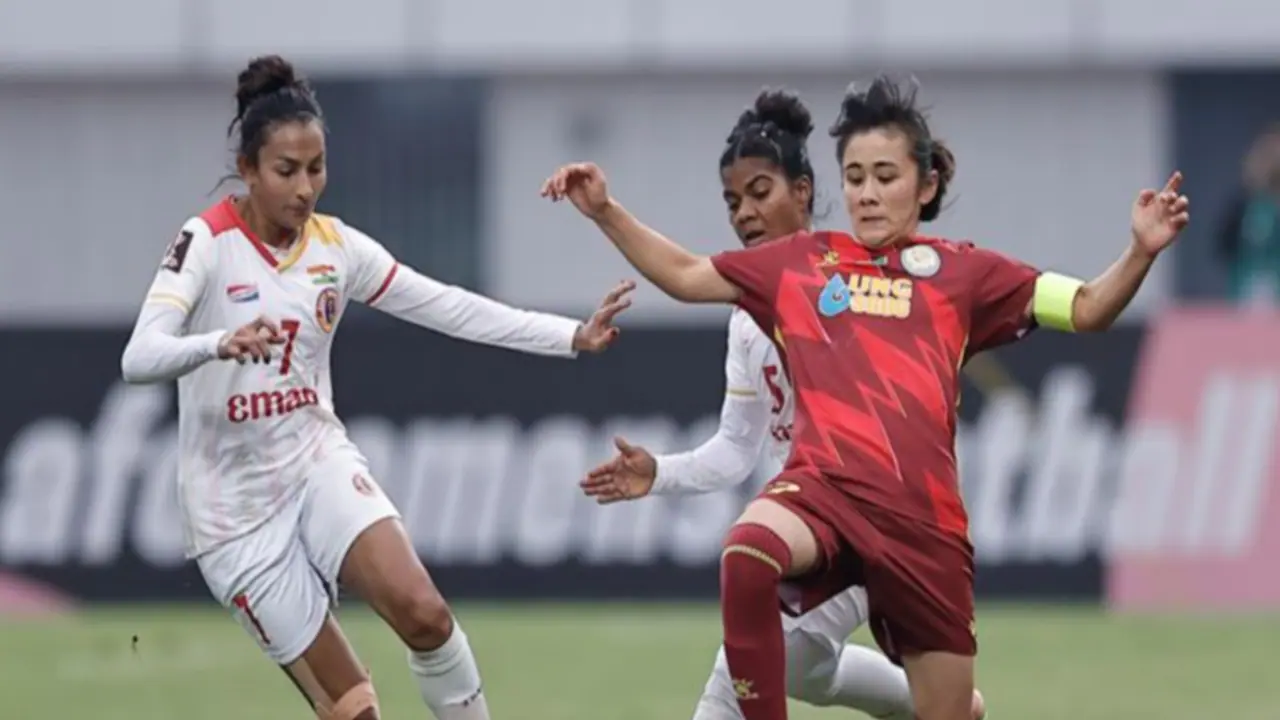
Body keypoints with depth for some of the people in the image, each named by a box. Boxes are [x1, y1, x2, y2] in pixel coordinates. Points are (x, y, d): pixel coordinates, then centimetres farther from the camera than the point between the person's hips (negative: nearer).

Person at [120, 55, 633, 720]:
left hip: (319, 465, 3)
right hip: (235, 506, -3)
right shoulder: (207, 243, -14)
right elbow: (138, 358, -27)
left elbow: (453, 308, 6)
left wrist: (572, 337, 1)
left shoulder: (336, 246, 1)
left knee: (423, 613, -23)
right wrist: (219, 345, -46)